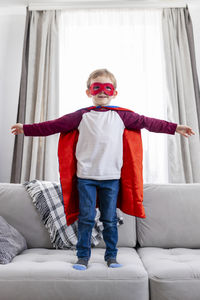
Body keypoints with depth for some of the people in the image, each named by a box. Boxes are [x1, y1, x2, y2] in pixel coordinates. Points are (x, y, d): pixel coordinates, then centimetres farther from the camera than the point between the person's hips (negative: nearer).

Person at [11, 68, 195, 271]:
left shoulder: (122, 115, 7)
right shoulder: (81, 115, 5)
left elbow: (147, 122, 9)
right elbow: (54, 125, 5)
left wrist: (175, 128, 10)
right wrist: (26, 129, 3)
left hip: (111, 177, 1)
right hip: (86, 176, 0)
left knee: (110, 219, 10)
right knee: (86, 218, 5)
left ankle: (111, 256, 27)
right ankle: (83, 256, 21)